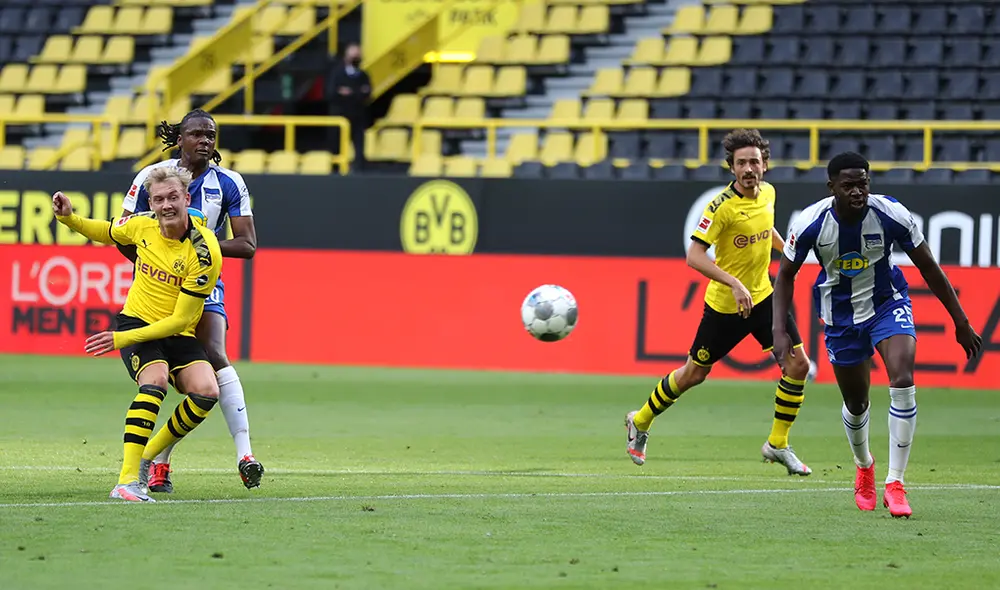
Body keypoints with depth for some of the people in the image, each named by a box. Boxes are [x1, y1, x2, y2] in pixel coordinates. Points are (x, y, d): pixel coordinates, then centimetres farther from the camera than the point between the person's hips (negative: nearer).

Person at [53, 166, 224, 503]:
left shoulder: (204, 252, -20)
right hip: (136, 320, 0)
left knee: (207, 391, -25)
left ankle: (148, 456, -1)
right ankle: (127, 481, -37)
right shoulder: (142, 225, -6)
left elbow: (180, 320, -19)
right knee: (156, 380, -30)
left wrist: (122, 339, -23)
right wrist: (69, 218, 2)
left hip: (178, 335, 0)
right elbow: (108, 233, 20)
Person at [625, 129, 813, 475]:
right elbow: (694, 256, -28)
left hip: (762, 295, 5)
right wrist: (735, 284, -36)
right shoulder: (722, 206, -23)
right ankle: (640, 422, 32)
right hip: (724, 304, -5)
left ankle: (778, 444, 8)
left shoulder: (767, 193, -1)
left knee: (798, 365, -6)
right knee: (695, 373, 8)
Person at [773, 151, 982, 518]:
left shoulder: (892, 215, -22)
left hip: (887, 303, -1)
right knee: (855, 404, 11)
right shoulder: (810, 223, -22)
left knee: (902, 381, -24)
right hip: (840, 315, 1)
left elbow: (928, 268, -9)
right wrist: (780, 332, -15)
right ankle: (864, 467, 46)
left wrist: (961, 323, -5)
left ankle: (894, 484, -18)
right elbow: (786, 275, -5)